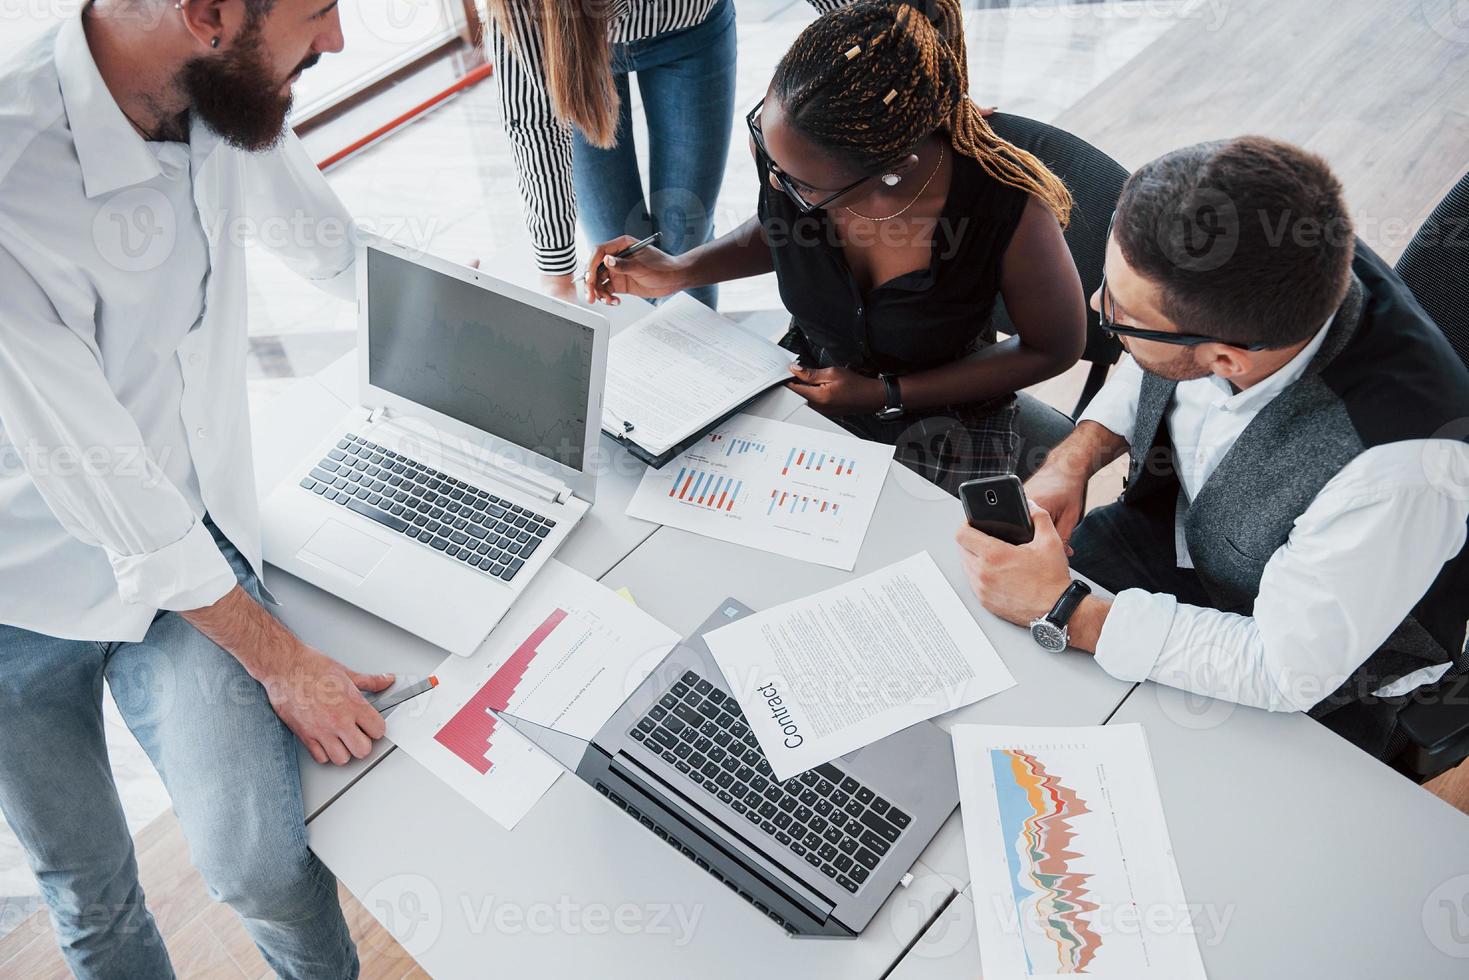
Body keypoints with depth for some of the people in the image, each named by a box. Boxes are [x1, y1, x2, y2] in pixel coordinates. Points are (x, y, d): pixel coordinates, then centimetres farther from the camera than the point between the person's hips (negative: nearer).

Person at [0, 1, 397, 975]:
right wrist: (278, 659, -16)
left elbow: (331, 238, 11)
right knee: (90, 891, 13)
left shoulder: (221, 95, -12)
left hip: (189, 545, 4)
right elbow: (105, 487, -25)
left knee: (261, 863, -9)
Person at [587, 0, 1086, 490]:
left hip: (941, 412, -3)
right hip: (809, 378, 3)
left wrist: (886, 396, -16)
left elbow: (1055, 349, -12)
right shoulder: (780, 135, -20)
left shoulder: (1011, 208, -32)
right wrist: (679, 272, -11)